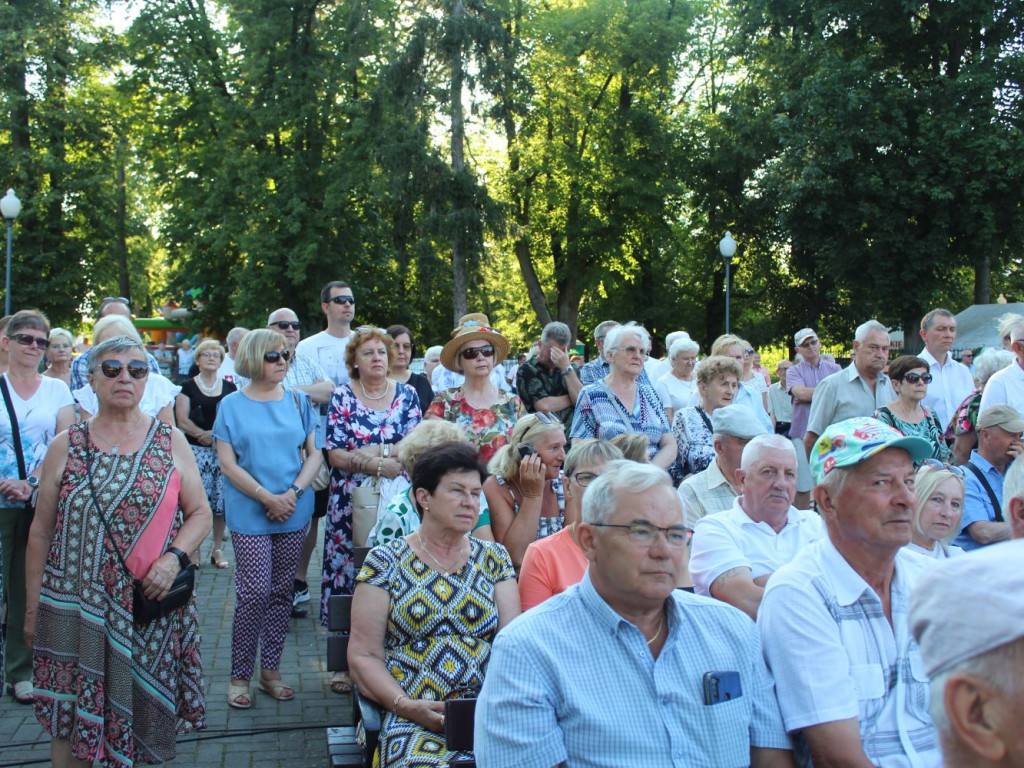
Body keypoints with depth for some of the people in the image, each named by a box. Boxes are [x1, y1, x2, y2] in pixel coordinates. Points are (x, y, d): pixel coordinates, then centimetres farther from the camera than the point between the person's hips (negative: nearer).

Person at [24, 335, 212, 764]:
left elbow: (200, 514, 4)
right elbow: (41, 532, 6)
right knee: (71, 724, 4)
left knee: (143, 720, 9)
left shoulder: (171, 442, 4)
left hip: (152, 609, 0)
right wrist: (32, 607, 4)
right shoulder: (66, 446, 3)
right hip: (76, 608, 0)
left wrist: (173, 557, -14)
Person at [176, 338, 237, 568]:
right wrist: (203, 434, -16)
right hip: (196, 450, -2)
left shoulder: (229, 388, 13)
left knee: (221, 498, 0)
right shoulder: (188, 387, 6)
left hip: (224, 450, 2)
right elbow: (182, 421, -2)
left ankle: (218, 549, 11)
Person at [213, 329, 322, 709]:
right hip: (249, 514, -3)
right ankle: (240, 676, 7)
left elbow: (314, 453, 7)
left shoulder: (298, 401, 8)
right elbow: (228, 463, -5)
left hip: (295, 512, 3)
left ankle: (271, 670, 19)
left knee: (281, 592, 8)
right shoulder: (232, 405, 0)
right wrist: (267, 498, -13)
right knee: (254, 592, -8)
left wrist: (294, 492, -9)